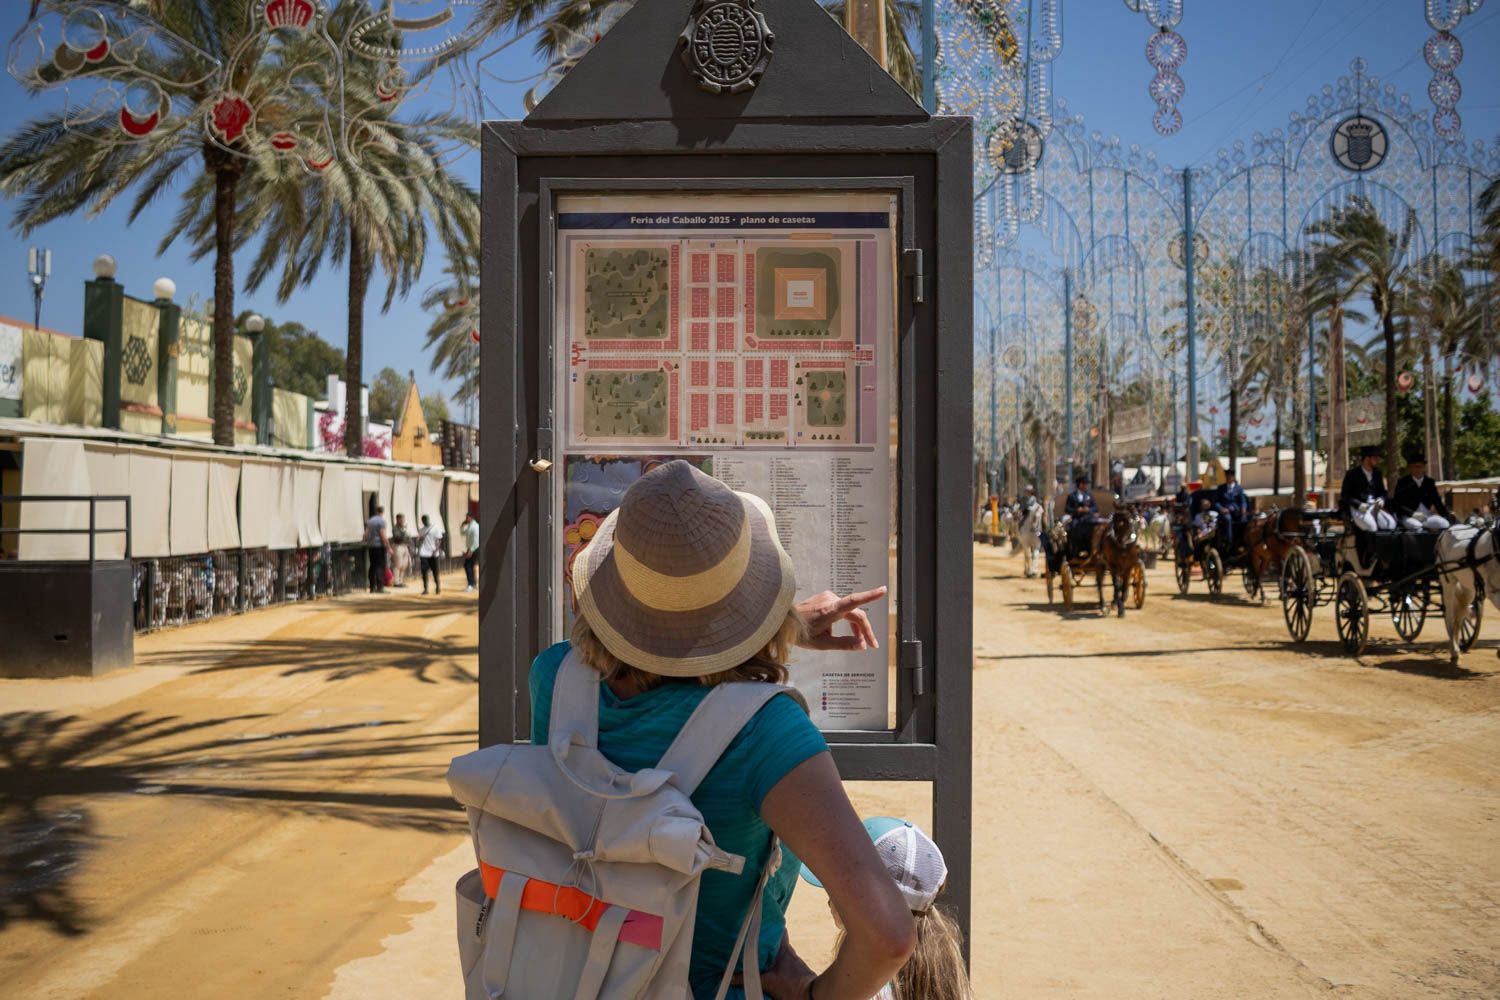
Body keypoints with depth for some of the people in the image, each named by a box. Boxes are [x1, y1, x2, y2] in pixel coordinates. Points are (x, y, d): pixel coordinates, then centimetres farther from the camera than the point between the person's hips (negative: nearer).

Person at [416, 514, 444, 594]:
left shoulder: (436, 528, 0)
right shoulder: (421, 530, 12)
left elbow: (439, 541, -4)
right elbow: (419, 542, 13)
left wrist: (436, 550, -16)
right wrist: (418, 554, 6)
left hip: (433, 554, -3)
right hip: (423, 554, 3)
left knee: (435, 571, 1)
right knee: (424, 571, -1)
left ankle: (437, 587, 14)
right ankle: (425, 589, 4)